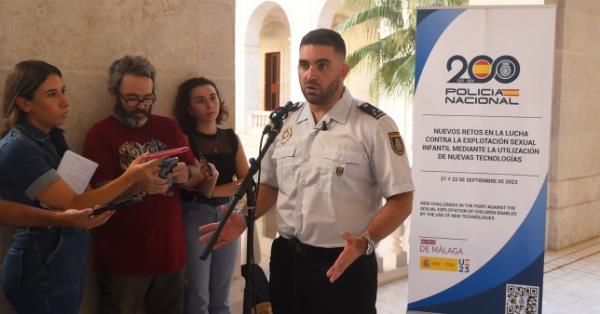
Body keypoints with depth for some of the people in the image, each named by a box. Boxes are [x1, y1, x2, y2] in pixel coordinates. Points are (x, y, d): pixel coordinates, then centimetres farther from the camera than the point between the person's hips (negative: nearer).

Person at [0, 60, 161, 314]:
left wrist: (138, 185, -6)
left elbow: (75, 193, 5)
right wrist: (129, 178, -27)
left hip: (67, 259, 8)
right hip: (42, 266, -8)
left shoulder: (51, 137, 7)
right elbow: (72, 205, -21)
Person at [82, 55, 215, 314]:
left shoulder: (168, 127, 8)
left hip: (170, 251, 4)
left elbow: (198, 177, 7)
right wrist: (140, 185, -29)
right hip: (122, 258, -4)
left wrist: (186, 174, -16)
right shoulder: (100, 134, -6)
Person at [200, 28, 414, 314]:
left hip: (344, 264, -5)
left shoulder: (374, 126, -11)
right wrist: (243, 220, 0)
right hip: (286, 259, 5)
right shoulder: (285, 123, 6)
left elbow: (401, 199, -10)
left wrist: (365, 242, -23)